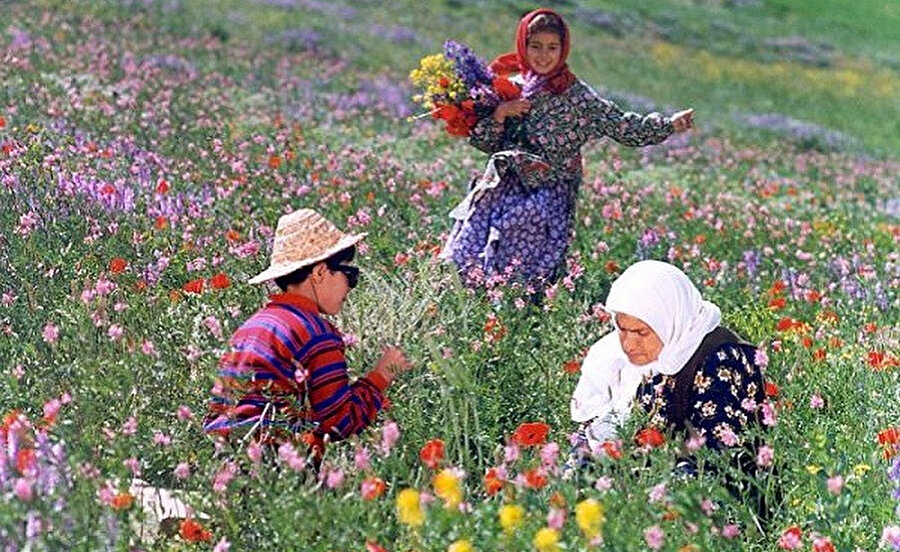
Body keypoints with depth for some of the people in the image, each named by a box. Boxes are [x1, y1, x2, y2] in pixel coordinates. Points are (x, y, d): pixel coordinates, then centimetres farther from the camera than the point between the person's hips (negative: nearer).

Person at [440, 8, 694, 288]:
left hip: (546, 200, -3)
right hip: (500, 189, 4)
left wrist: (669, 125, -14)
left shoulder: (577, 96, -2)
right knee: (470, 264, -1)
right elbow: (482, 142, 9)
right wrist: (499, 113, -9)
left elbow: (624, 127, -5)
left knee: (522, 279, -11)